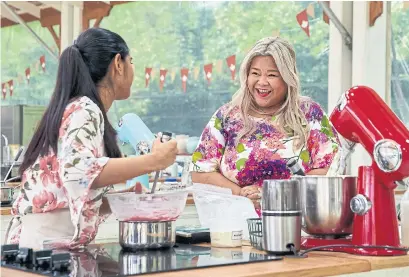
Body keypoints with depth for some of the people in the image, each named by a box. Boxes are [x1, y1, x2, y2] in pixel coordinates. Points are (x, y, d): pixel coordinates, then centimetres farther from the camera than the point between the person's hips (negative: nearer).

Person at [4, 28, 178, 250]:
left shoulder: (81, 109, 15)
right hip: (48, 243, -9)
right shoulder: (84, 111, -10)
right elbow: (79, 171, -28)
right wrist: (153, 161, -23)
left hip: (58, 242, 9)